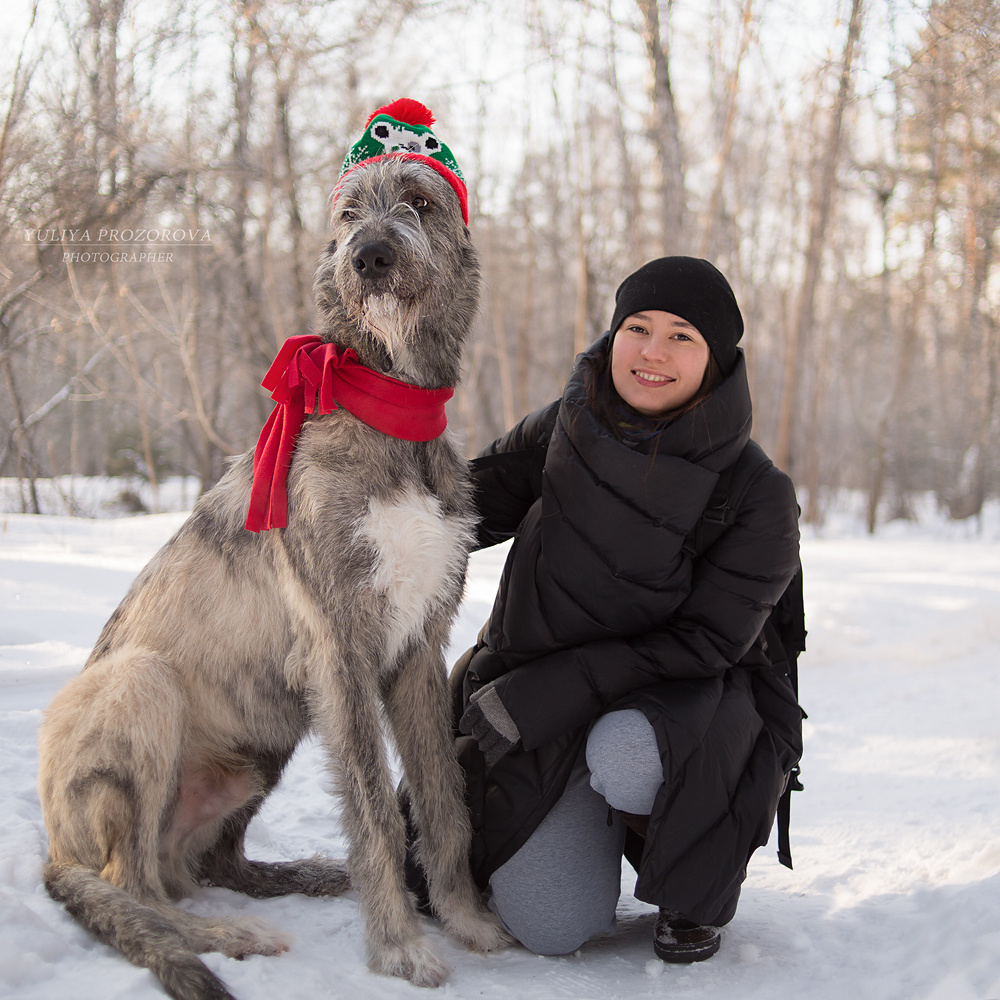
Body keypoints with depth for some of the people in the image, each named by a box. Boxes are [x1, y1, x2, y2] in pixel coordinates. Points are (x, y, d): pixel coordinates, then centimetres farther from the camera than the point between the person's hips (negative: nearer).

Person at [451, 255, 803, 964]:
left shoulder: (758, 496, -15)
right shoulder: (565, 427, -4)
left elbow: (706, 641, -17)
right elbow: (478, 504, 8)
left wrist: (564, 683, -26)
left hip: (680, 699, -2)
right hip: (537, 703, 3)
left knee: (626, 754, -39)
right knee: (554, 929, -12)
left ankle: (702, 887, -4)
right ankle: (592, 824, 25)